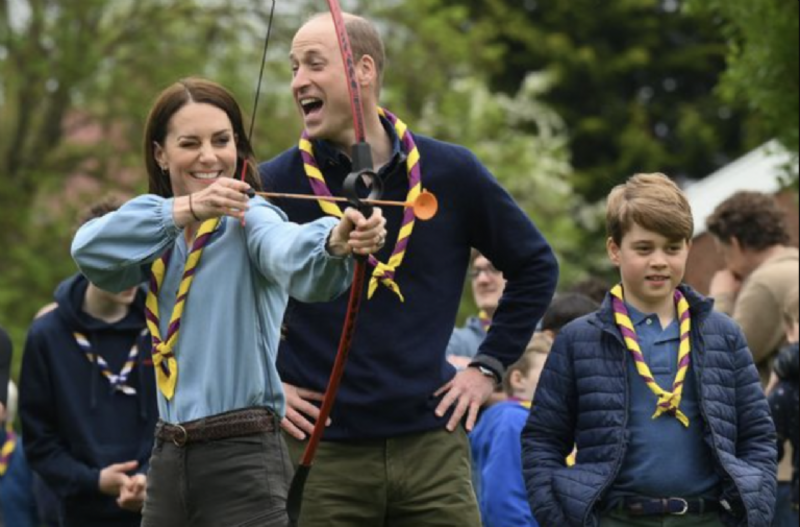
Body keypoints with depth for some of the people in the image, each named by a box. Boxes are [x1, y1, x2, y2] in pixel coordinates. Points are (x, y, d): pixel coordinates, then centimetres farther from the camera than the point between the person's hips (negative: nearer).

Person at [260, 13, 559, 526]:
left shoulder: (451, 173, 4)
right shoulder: (274, 184, -1)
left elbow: (536, 266, 16)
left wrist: (489, 366, 9)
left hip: (431, 442, 1)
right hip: (321, 451, -1)